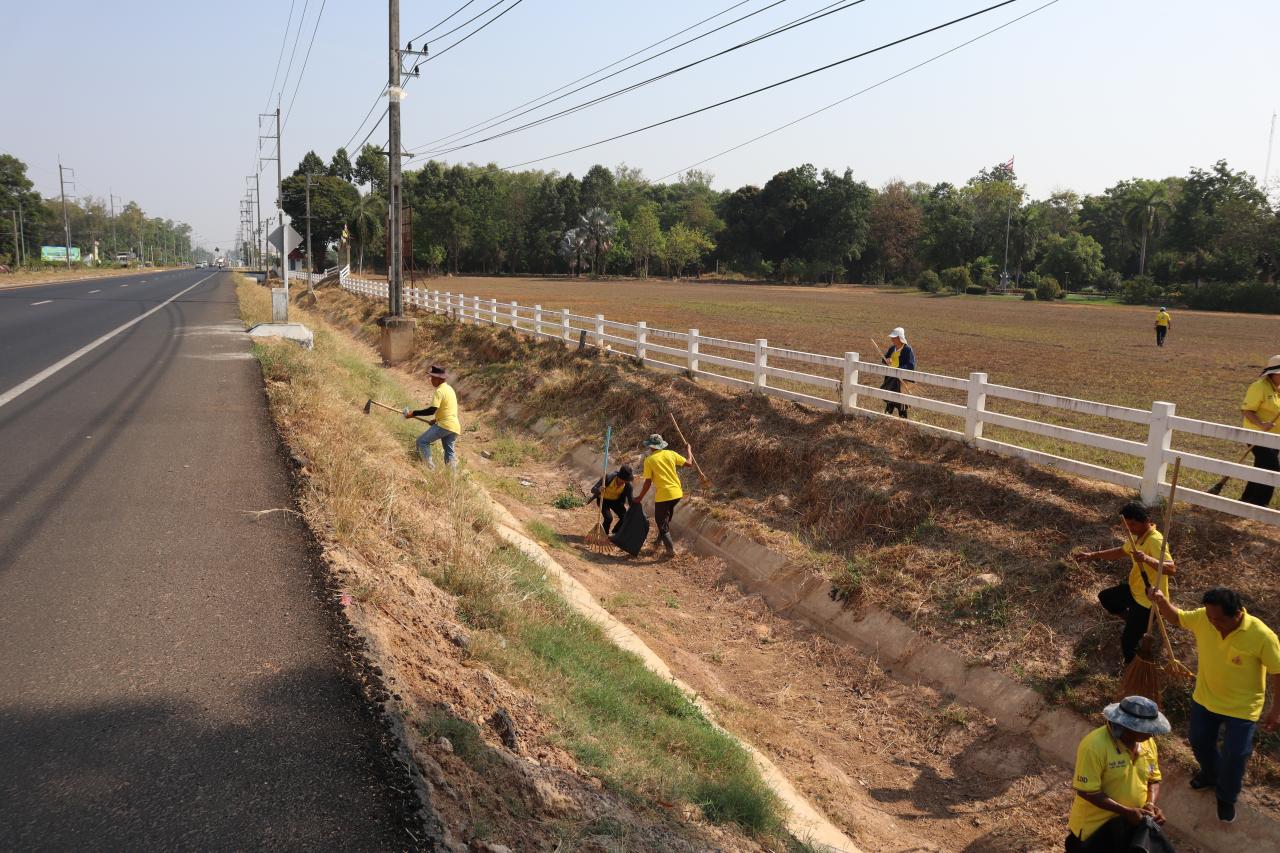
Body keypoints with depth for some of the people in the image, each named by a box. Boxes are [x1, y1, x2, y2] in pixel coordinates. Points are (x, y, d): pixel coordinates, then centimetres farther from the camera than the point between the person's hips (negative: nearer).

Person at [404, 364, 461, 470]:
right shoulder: (449, 388, 17)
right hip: (454, 426, 9)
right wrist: (437, 419, 22)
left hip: (445, 425, -9)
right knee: (450, 452, 13)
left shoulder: (440, 391, -12)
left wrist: (414, 413, -13)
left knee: (422, 441, -6)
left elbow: (432, 410, -19)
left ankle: (430, 468, -12)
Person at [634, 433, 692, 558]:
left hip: (663, 495, -5)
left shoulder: (649, 460, -8)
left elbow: (648, 482, -8)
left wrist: (640, 497, 3)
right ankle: (661, 540, 41)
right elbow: (688, 462, 8)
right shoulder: (671, 454, 2)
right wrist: (688, 450, 27)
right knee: (666, 518, 27)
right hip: (677, 493, 5)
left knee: (662, 522, 6)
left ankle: (671, 549, 0)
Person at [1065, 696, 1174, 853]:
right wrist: (1127, 811, -22)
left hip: (1136, 818, 5)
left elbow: (1153, 779, 9)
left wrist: (1150, 804, -9)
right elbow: (1087, 791, -21)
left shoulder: (1147, 742, -2)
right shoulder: (1094, 746, -23)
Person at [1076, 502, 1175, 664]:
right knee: (1105, 598, 26)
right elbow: (1122, 551, 19)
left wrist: (1147, 559, -56)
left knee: (1128, 641, -5)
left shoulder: (1155, 541, -30)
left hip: (1149, 600, -9)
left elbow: (1171, 568, -42)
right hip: (1135, 589, 9)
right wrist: (1094, 555, 13)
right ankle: (1135, 623, 36)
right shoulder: (1138, 535, 0)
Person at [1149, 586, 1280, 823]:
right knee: (1198, 740, 21)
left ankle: (1226, 797, 35)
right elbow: (1177, 618, -1)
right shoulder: (1203, 618, -20)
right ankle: (1211, 774, 53)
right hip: (1205, 698, 4)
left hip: (1241, 707, -4)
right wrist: (1162, 601, -22)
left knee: (1234, 756, 7)